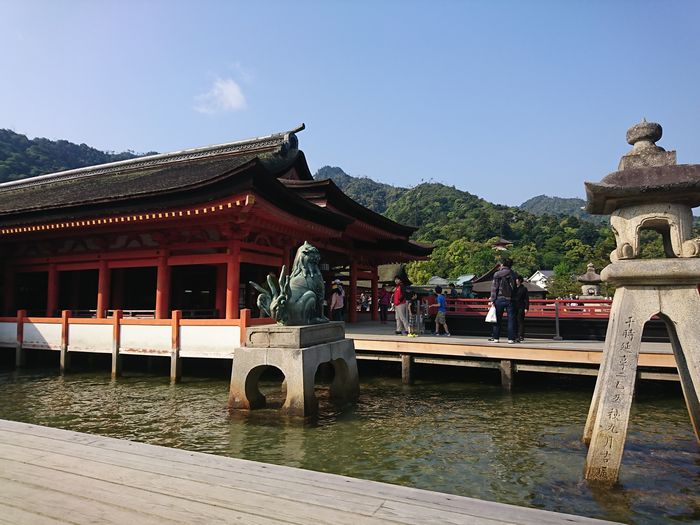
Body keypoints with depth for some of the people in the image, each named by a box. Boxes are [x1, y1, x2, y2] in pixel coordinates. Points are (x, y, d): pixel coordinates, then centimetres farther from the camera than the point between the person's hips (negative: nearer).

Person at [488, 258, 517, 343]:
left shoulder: (497, 274, -2)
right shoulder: (513, 274, 5)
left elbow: (494, 288, -6)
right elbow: (515, 288, 7)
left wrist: (492, 300, -5)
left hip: (500, 299, -1)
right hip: (510, 299, 1)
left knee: (497, 319, 6)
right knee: (511, 319, 4)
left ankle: (495, 337, 7)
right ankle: (511, 338, 2)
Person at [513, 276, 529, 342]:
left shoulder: (524, 289, 3)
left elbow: (526, 299, 0)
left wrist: (526, 308, -8)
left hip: (521, 308, -5)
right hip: (514, 307, 5)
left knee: (520, 321, -8)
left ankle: (520, 336, -10)